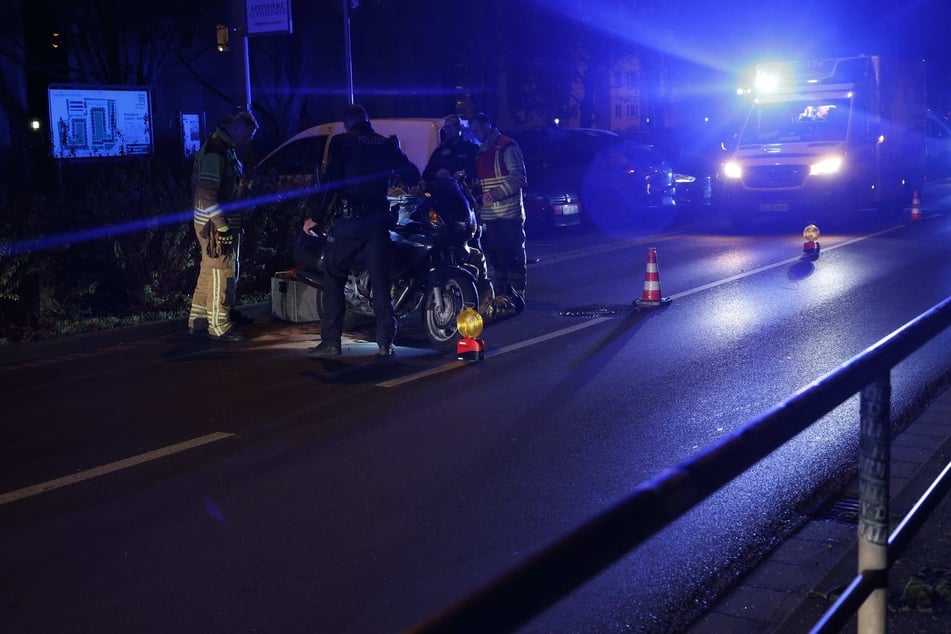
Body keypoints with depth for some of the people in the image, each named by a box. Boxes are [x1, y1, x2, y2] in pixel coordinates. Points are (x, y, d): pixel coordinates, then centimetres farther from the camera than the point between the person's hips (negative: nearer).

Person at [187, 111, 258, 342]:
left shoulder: (225, 149, 14)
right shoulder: (215, 151, -18)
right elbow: (206, 193, -24)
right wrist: (222, 227, -23)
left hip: (222, 222, 10)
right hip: (216, 225, -10)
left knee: (209, 271, 15)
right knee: (222, 273, -4)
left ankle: (198, 322, 23)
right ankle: (219, 327, 3)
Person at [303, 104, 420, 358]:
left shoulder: (340, 143, 0)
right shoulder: (387, 145, 10)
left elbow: (330, 182, -9)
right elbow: (412, 175, 10)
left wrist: (316, 218, -4)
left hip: (347, 221, -3)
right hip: (378, 221, 3)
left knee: (333, 280, 5)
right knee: (381, 282, 7)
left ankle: (330, 342, 1)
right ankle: (385, 342, 7)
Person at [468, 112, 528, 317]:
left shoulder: (507, 146, -5)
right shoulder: (481, 151, 19)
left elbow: (519, 178, -13)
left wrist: (496, 193, -21)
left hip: (508, 214, -7)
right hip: (488, 215, 7)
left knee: (512, 257, -4)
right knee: (493, 258, 6)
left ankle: (515, 297, -1)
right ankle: (499, 296, 11)